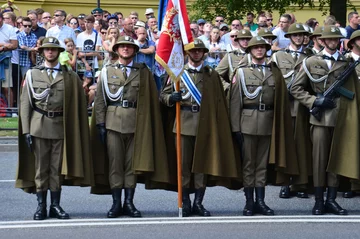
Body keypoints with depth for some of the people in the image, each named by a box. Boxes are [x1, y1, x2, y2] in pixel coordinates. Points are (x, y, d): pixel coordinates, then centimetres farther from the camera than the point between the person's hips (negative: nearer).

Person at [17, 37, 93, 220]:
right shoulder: (32, 74, 8)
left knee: (58, 168, 4)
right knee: (40, 167, 2)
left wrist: (73, 129, -5)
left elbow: (77, 105, 2)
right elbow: (25, 104, 5)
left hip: (61, 127, 0)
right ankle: (41, 206, 6)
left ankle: (55, 206, 11)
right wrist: (26, 130, -3)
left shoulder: (70, 77, 6)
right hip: (39, 127, 0)